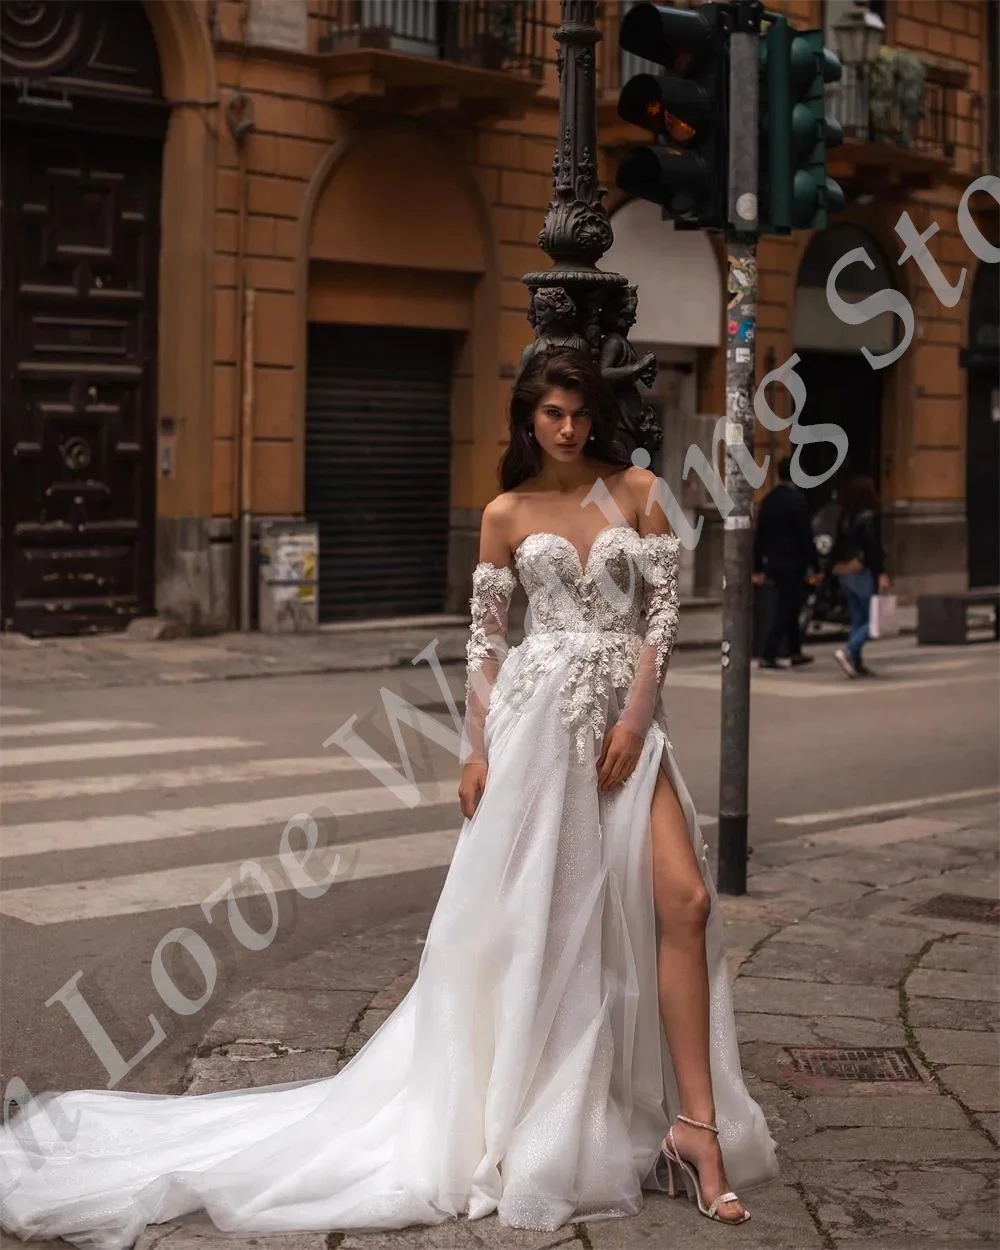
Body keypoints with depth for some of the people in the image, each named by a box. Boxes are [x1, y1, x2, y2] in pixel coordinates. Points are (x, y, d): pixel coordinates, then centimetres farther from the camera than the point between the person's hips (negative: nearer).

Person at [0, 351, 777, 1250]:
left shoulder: (637, 491, 6)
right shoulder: (507, 515, 5)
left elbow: (665, 607, 2)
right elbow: (485, 639, 5)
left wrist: (634, 718, -7)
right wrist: (477, 752, -1)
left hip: (627, 720, 1)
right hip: (538, 717, -1)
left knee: (682, 899, -10)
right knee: (528, 916, 2)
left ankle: (696, 1126, -3)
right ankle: (522, 1130, 15)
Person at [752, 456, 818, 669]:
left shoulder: (768, 500, 6)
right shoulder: (797, 500, -13)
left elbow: (760, 536, 8)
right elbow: (806, 535, -13)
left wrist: (758, 568, 12)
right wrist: (812, 566, -8)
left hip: (774, 563, 7)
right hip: (793, 563, -7)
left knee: (790, 606, 19)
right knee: (783, 610, -3)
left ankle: (795, 652, 27)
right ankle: (767, 655, -7)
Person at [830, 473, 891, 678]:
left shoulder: (844, 518, 8)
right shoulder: (868, 517, -13)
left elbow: (838, 546, 10)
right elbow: (873, 548, -18)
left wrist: (838, 566, 16)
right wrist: (881, 574, -19)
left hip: (844, 572, 8)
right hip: (863, 573, -8)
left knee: (857, 619, 11)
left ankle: (857, 663, 9)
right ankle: (848, 651, -18)